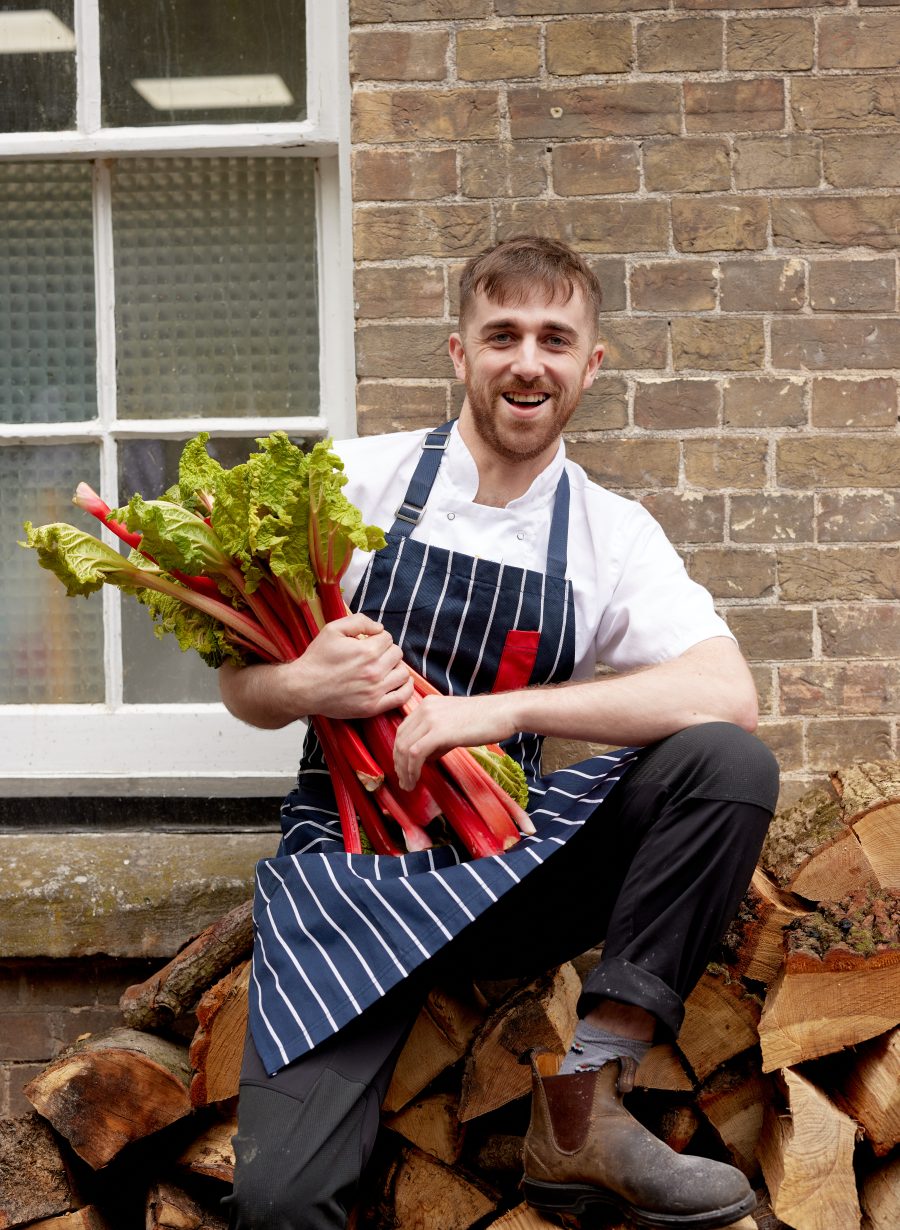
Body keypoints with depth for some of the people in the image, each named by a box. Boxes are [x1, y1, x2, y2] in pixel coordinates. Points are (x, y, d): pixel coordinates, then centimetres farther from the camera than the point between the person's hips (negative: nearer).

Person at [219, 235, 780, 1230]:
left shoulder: (614, 537, 2)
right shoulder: (357, 481, 0)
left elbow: (729, 697, -16)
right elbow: (243, 687, 4)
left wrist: (502, 708, -23)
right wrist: (307, 685, -21)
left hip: (511, 863, 2)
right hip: (348, 864, -2)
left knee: (730, 765, -25)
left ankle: (583, 1108, -18)